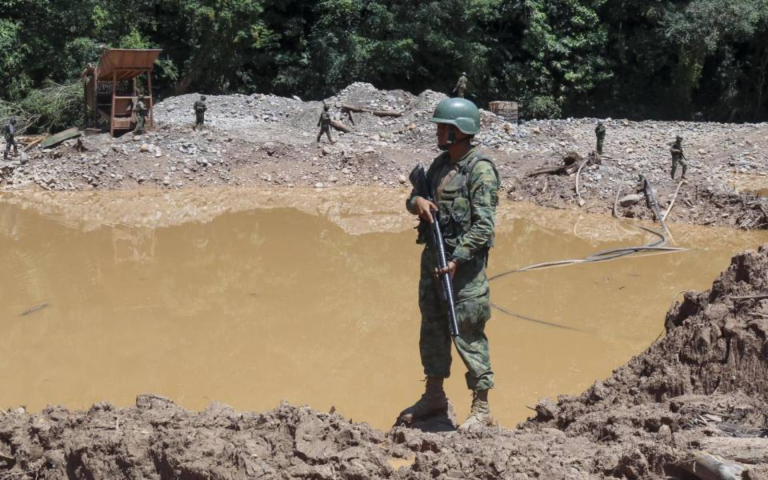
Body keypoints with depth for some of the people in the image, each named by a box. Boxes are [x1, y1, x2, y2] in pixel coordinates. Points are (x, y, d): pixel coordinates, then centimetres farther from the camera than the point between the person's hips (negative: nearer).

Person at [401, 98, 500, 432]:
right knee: (432, 329, 15)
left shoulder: (480, 170, -12)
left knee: (468, 334, -5)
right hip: (433, 256, 8)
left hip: (464, 261, -8)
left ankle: (481, 408, 4)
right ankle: (434, 397, 29)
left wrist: (457, 259, -24)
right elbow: (413, 197, 20)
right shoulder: (441, 164, 13)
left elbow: (484, 225, -18)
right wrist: (417, 201, -5)